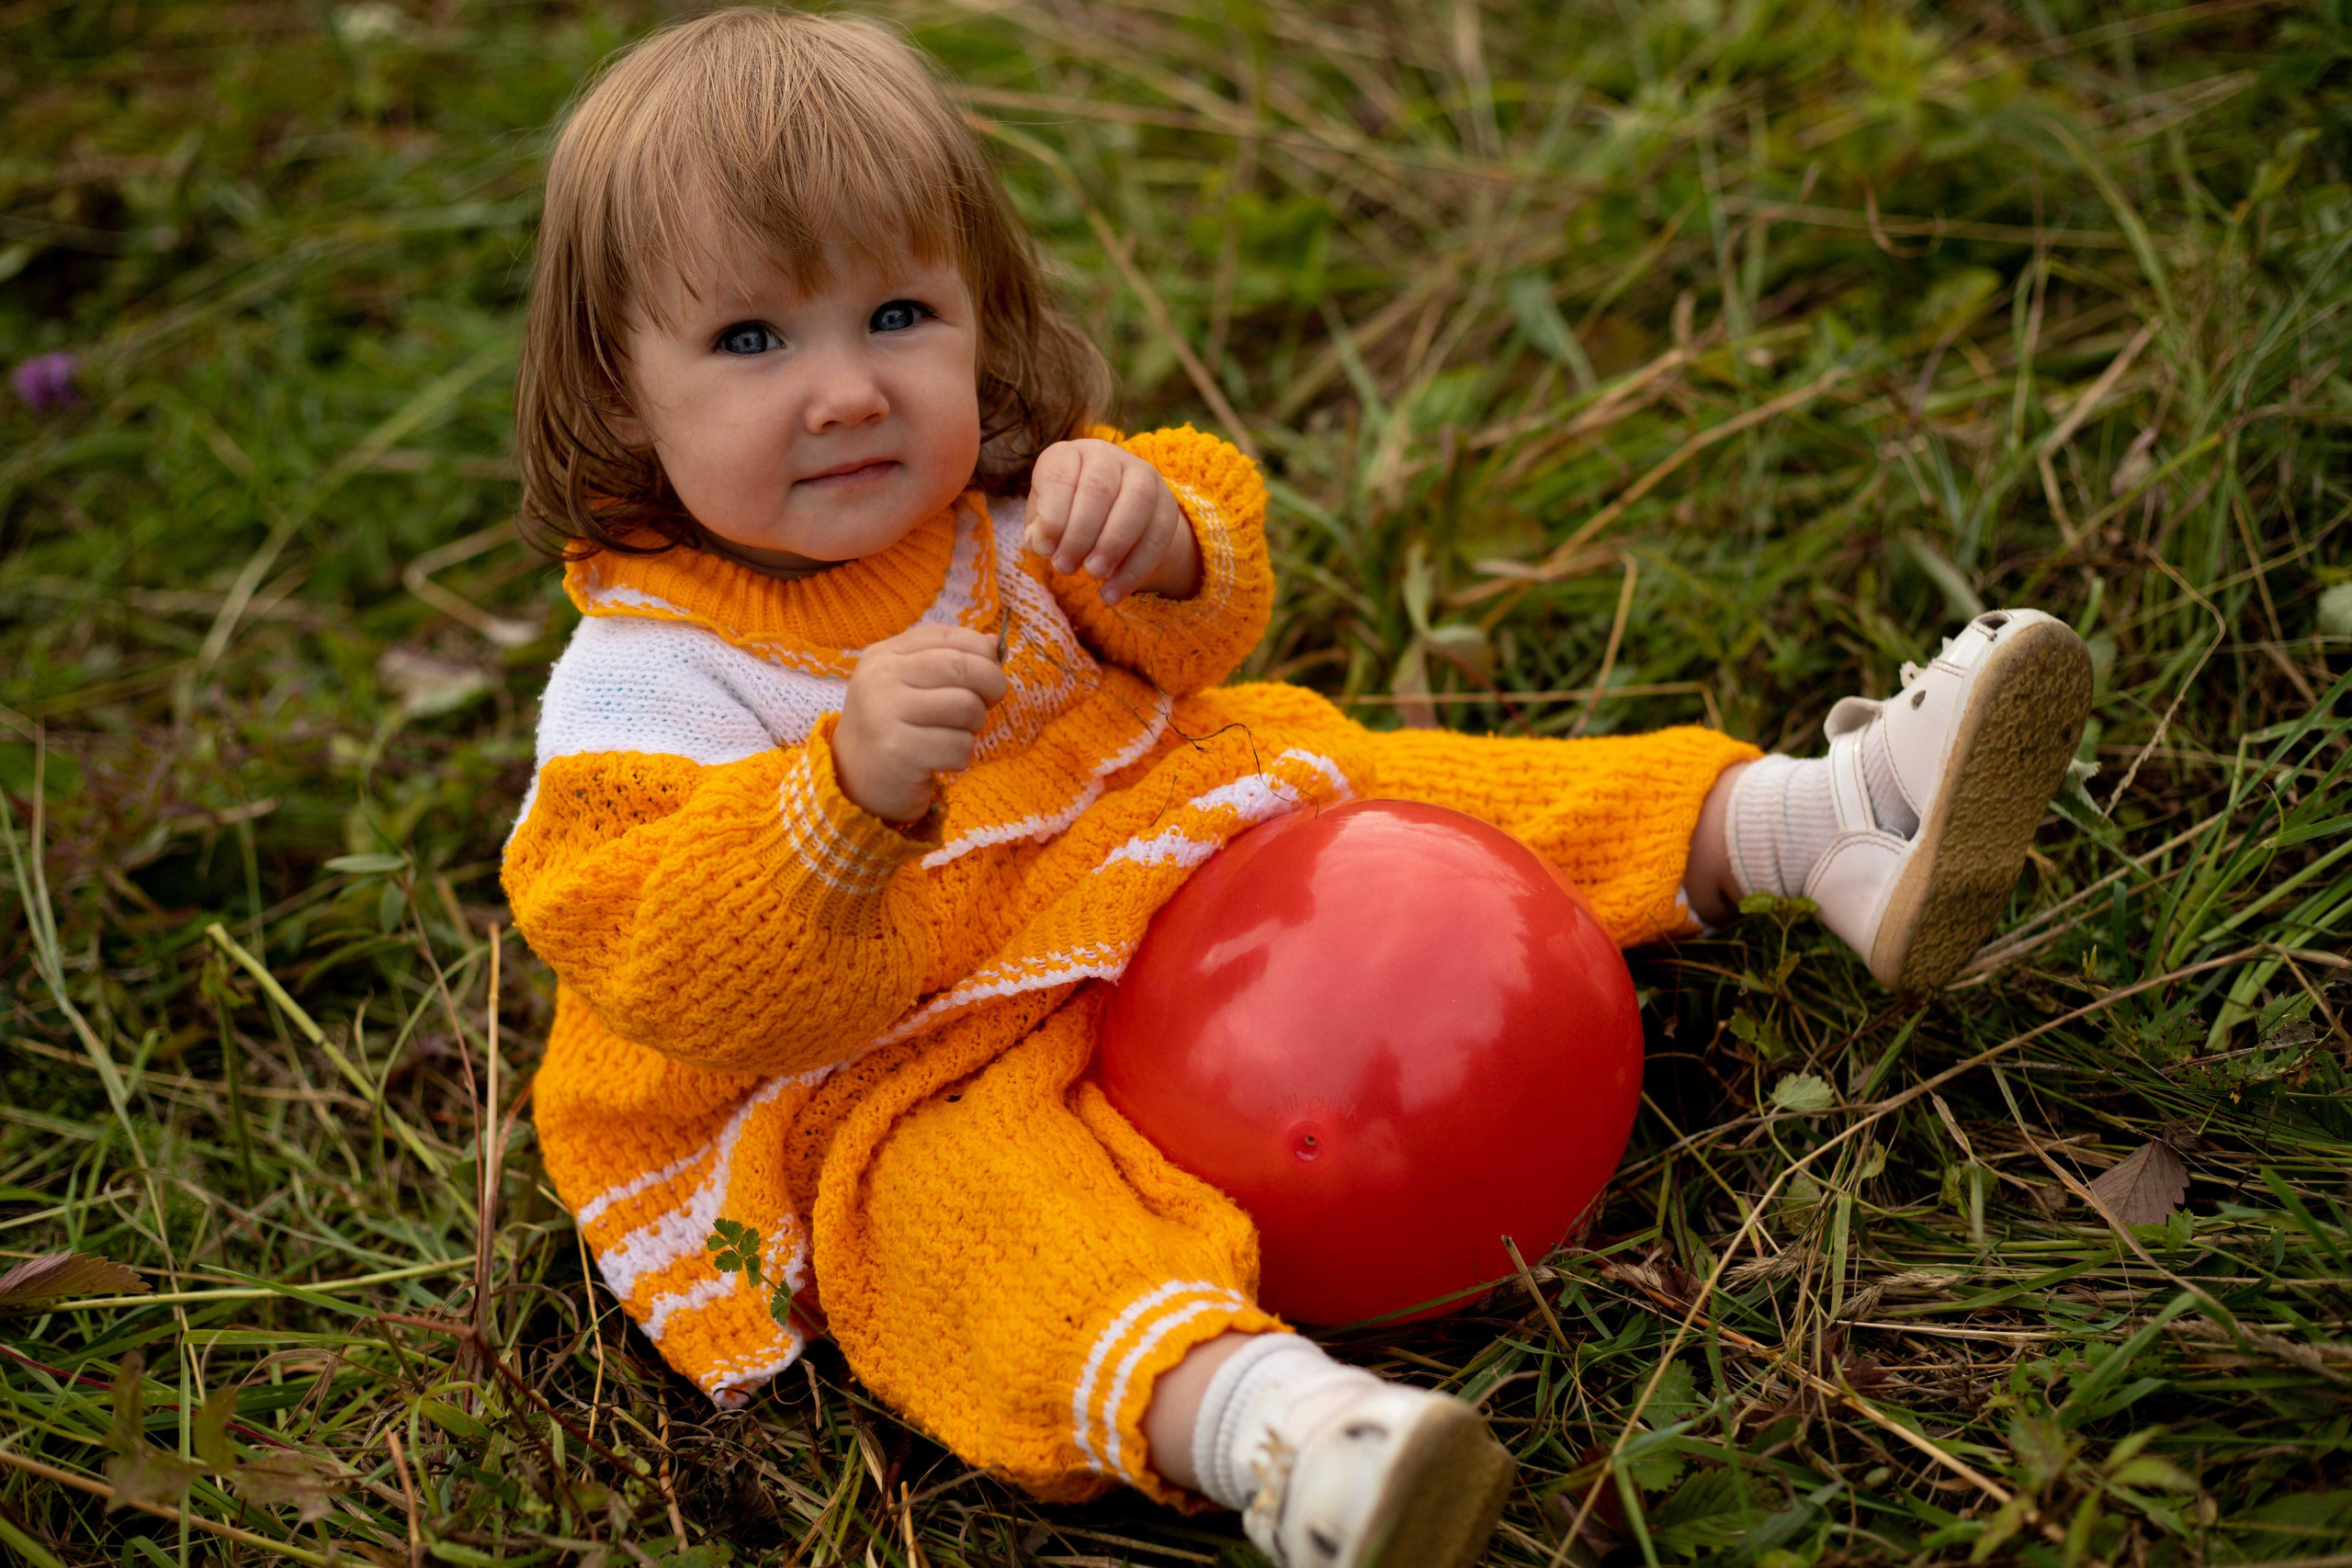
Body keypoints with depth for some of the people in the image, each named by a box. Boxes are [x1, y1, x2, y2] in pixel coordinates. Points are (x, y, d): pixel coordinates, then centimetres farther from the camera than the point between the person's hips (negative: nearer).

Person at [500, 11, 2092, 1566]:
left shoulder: (994, 495, -1)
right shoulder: (644, 683, -18)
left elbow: (1198, 642, 7)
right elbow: (692, 983, -27)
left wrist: (1158, 529, -18)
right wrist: (852, 786, -44)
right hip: (900, 1086, -6)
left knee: (1382, 798, 0)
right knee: (988, 1211, -37)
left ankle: (1806, 823, 7)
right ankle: (1248, 1417, -65)